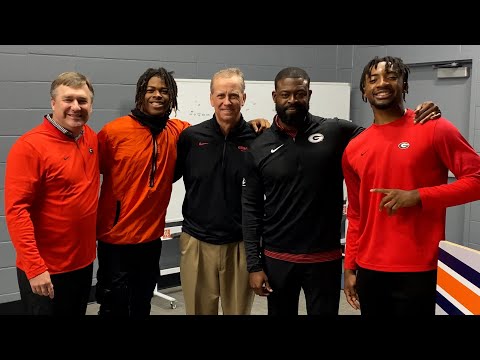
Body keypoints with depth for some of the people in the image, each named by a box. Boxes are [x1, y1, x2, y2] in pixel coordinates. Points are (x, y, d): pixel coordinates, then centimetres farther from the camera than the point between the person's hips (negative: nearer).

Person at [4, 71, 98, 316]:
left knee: (77, 313, 22)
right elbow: (16, 211, -20)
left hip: (84, 262, 7)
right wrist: (34, 267, -23)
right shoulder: (29, 146, -16)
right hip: (44, 270, -6)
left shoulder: (91, 138, 2)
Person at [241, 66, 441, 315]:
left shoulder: (336, 132, -3)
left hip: (325, 259, -1)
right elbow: (251, 209, 0)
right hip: (277, 259, 1)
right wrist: (254, 265, -3)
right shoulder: (259, 148, -1)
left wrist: (416, 120, -18)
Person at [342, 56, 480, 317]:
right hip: (369, 271, 4)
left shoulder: (434, 128, -5)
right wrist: (349, 267, 11)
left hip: (418, 271, -4)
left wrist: (418, 196, -17)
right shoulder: (353, 150, 8)